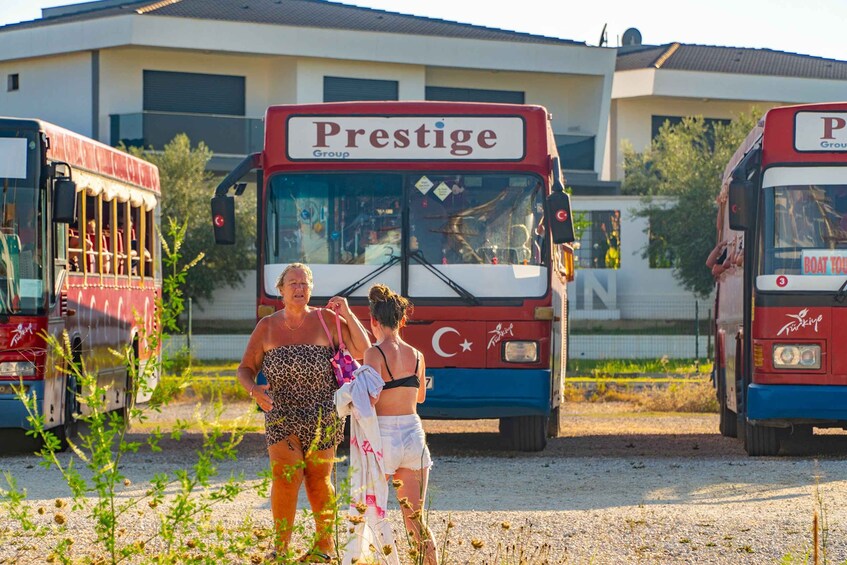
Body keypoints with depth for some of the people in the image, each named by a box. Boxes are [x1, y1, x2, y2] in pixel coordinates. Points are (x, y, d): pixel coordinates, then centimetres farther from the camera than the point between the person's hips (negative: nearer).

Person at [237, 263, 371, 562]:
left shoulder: (327, 320, 1)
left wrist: (347, 314, -13)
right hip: (281, 415, 1)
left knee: (319, 479, 9)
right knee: (285, 478, -12)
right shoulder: (267, 327, 5)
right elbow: (245, 369, 7)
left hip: (323, 416, -1)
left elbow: (362, 351, -6)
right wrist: (254, 389, -15)